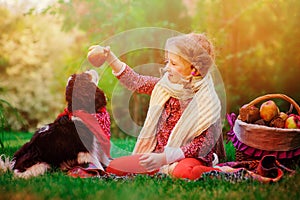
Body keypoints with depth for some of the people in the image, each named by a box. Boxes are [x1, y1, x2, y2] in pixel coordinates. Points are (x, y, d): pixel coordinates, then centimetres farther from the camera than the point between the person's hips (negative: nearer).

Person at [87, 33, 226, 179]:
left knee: (183, 171, -41)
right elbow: (136, 82, 11)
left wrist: (164, 158, -28)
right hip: (160, 153, 6)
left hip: (190, 156, -6)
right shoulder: (167, 86, 4)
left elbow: (203, 145, -19)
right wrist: (109, 57, 1)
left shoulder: (208, 101, -15)